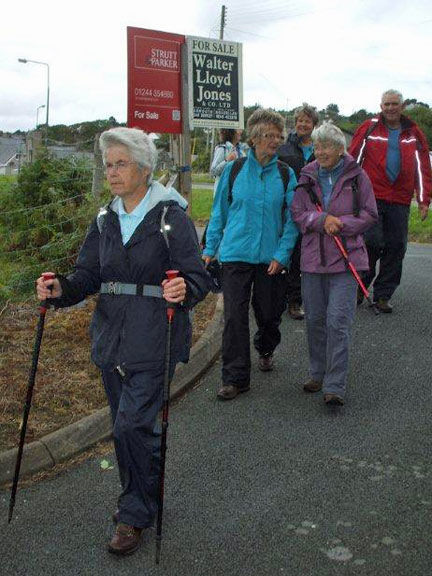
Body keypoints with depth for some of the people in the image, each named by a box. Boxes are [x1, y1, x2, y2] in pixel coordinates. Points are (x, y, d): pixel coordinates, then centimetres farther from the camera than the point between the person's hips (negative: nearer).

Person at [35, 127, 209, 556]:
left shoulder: (172, 218, -8)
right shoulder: (105, 220, 10)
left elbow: (197, 279, -10)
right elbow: (88, 275, 8)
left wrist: (183, 291, -32)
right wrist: (60, 289, -12)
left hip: (155, 340, -6)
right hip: (111, 338, 6)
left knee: (132, 424, -9)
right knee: (129, 425, 14)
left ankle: (135, 514, 11)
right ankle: (146, 494, 36)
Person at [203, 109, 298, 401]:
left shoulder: (286, 175, 2)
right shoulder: (233, 170, 2)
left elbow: (292, 219, 1)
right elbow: (219, 213, 10)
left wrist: (282, 254, -9)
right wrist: (210, 249, 8)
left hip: (271, 257, 1)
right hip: (236, 254, -1)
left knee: (269, 313, 13)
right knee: (235, 316, -6)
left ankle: (265, 350, 45)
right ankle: (236, 378, 4)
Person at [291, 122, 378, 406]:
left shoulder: (356, 176, 0)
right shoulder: (307, 177, 8)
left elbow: (369, 215, 0)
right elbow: (297, 213, 3)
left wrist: (339, 224, -13)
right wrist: (323, 220, -15)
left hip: (345, 258, -3)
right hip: (313, 257, 4)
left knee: (338, 320, -10)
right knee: (315, 319, 11)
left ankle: (335, 386, -5)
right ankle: (319, 374, 28)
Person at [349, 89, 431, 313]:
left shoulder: (414, 134, 13)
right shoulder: (368, 128, 5)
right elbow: (353, 159, 4)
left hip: (400, 202, 3)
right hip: (371, 197, -3)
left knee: (396, 247, 2)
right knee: (372, 241, -12)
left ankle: (382, 295, 13)